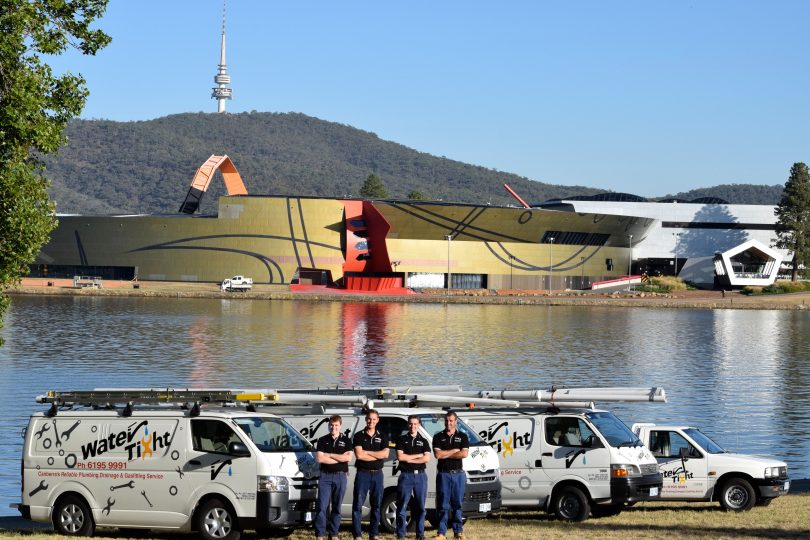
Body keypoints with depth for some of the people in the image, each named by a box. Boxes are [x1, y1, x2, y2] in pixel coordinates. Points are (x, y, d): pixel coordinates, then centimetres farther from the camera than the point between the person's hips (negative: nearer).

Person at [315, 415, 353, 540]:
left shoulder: (346, 440, 7)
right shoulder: (323, 440, 6)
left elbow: (348, 457, -8)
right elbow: (319, 458, -7)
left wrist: (329, 455, -9)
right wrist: (340, 458, -8)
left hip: (341, 476, 1)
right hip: (325, 476, -1)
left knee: (337, 507, 6)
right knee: (322, 507, -6)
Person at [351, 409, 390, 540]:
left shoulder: (382, 437, 9)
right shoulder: (359, 436, 3)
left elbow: (385, 454, -7)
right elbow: (359, 455, -11)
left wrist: (367, 452, -11)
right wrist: (377, 455, -8)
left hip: (377, 474, 3)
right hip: (362, 473, -3)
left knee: (376, 505, 7)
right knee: (358, 505, -6)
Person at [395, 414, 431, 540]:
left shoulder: (423, 441, 12)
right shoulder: (402, 439, 7)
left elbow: (427, 458, -3)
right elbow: (400, 456, -7)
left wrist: (409, 459, -8)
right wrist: (418, 455, -4)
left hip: (420, 475, 2)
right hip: (405, 475, -2)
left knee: (420, 506, 4)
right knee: (402, 506, -3)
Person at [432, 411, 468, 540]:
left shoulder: (462, 437, 8)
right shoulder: (438, 437, 6)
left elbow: (464, 454, -6)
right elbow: (437, 454, -7)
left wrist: (445, 454, -6)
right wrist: (454, 451, -6)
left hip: (458, 474, 1)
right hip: (443, 474, -1)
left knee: (457, 504, 5)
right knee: (443, 505, -2)